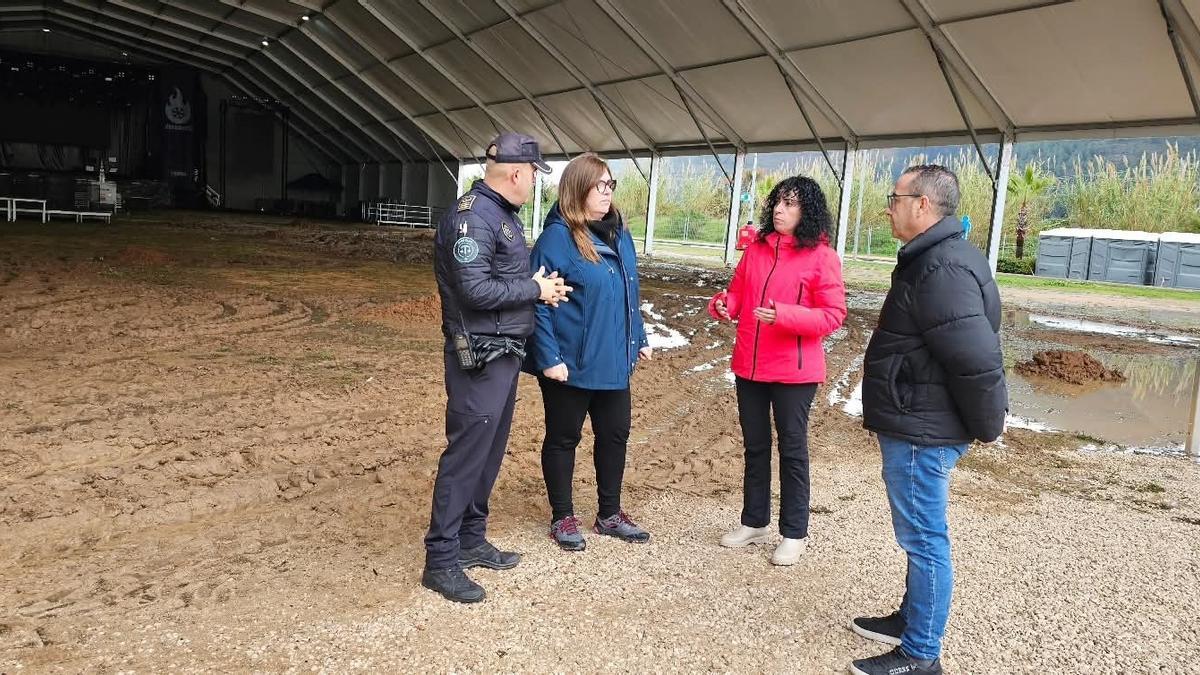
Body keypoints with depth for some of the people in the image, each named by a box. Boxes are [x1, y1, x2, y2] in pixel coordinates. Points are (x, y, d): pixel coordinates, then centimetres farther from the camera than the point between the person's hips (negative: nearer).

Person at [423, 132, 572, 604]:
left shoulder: (503, 214, 14)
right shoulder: (472, 218, -18)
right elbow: (475, 290, -25)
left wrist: (542, 288, 2)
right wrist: (535, 289, -14)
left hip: (505, 355, 10)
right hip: (479, 360, -10)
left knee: (490, 452, 16)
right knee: (465, 455, -4)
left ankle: (471, 539, 29)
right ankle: (441, 561, 6)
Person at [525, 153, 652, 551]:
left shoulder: (620, 234, 8)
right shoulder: (558, 237, -15)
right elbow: (538, 301, -17)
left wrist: (639, 338, 15)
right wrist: (549, 357, -20)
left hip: (613, 362, 7)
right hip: (570, 364, -7)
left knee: (615, 435, 16)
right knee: (563, 439, 10)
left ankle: (609, 515, 33)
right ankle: (562, 518, 26)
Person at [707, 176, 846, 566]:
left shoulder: (822, 256, -10)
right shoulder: (756, 249, 7)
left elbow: (833, 315, -14)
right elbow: (738, 294, 13)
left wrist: (784, 316, -27)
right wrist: (723, 306, -10)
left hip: (794, 371, -5)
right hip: (749, 366, 6)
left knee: (792, 449, 6)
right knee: (755, 446, 16)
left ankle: (794, 533, 19)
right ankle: (754, 522, 30)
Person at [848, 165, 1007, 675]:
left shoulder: (943, 269, -23)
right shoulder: (935, 257, 12)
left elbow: (978, 358, -27)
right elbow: (970, 353, 19)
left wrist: (986, 425, -14)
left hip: (921, 433, -11)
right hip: (918, 425, 11)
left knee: (924, 538, 0)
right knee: (920, 535, 21)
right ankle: (912, 619, 37)